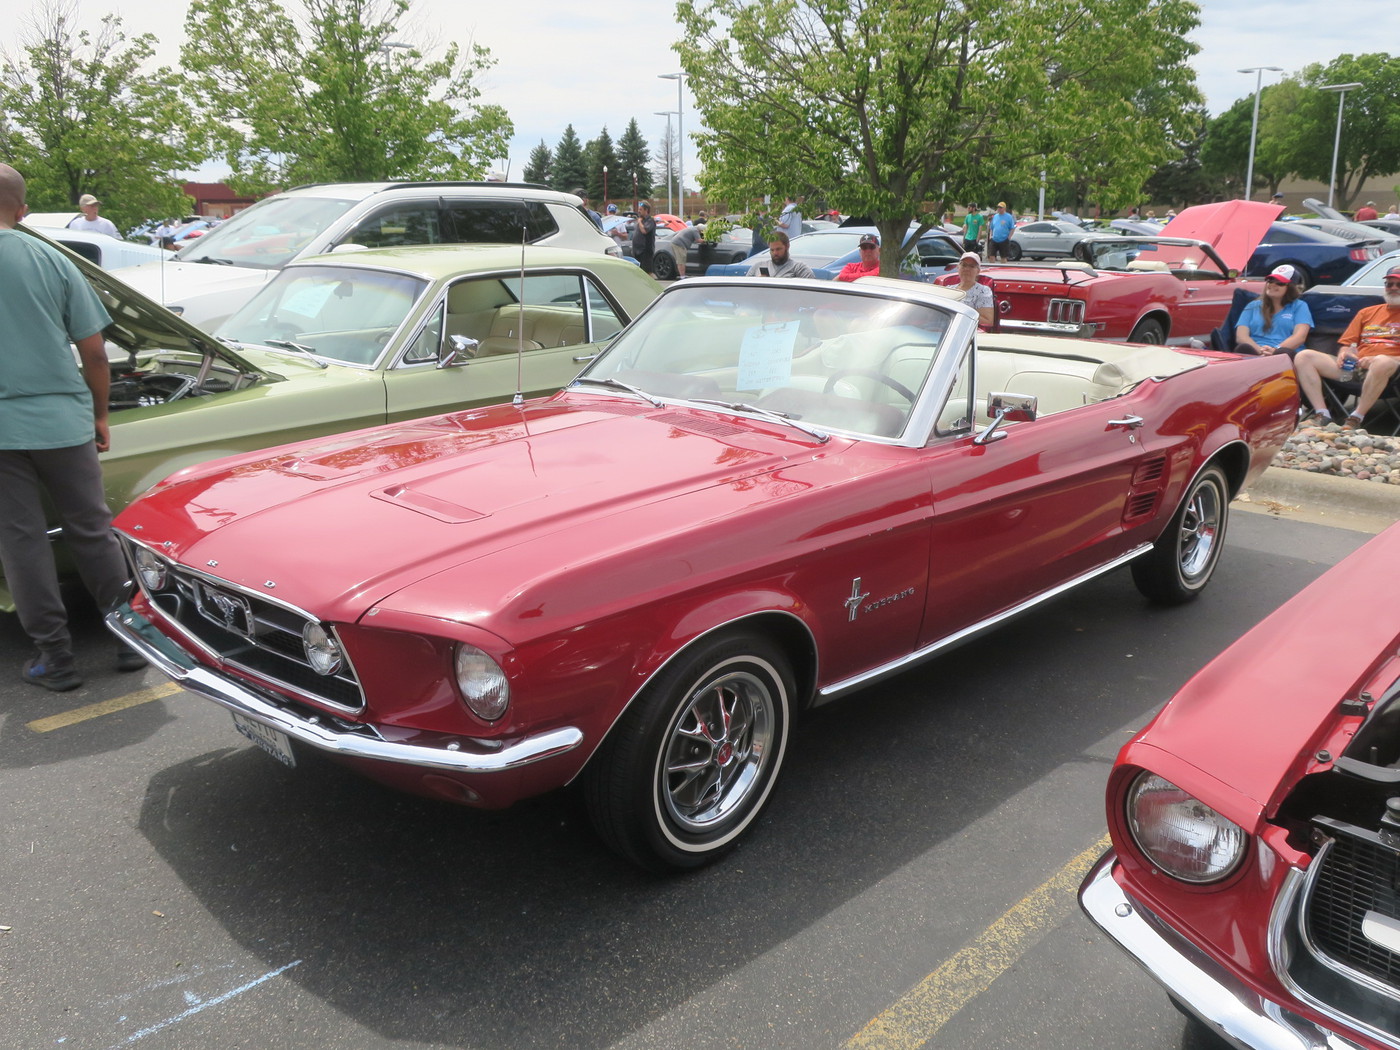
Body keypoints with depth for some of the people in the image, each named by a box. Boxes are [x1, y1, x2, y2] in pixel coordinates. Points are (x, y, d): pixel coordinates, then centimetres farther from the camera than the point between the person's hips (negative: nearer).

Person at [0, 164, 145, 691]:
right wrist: (100, 415, 14)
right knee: (93, 533, 12)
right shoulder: (53, 261, 1)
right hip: (63, 420, 2)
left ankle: (54, 657, 11)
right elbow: (94, 351, 2)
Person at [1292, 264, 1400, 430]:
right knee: (1303, 357, -15)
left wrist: (1377, 359, -16)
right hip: (1353, 367, 5)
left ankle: (1355, 419, -30)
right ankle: (1322, 416, -25)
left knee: (1383, 363, -42)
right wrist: (1344, 353, 0)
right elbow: (1346, 343, 24)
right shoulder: (1367, 312, 28)